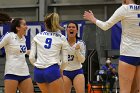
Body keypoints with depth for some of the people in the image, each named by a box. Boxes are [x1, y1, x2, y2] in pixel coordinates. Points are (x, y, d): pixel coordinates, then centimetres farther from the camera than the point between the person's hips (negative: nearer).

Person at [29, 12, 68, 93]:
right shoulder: (62, 38, 8)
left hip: (38, 71, 4)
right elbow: (65, 61, 5)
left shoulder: (37, 37, 13)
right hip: (52, 70, -4)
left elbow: (31, 57, 5)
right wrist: (60, 70, 23)